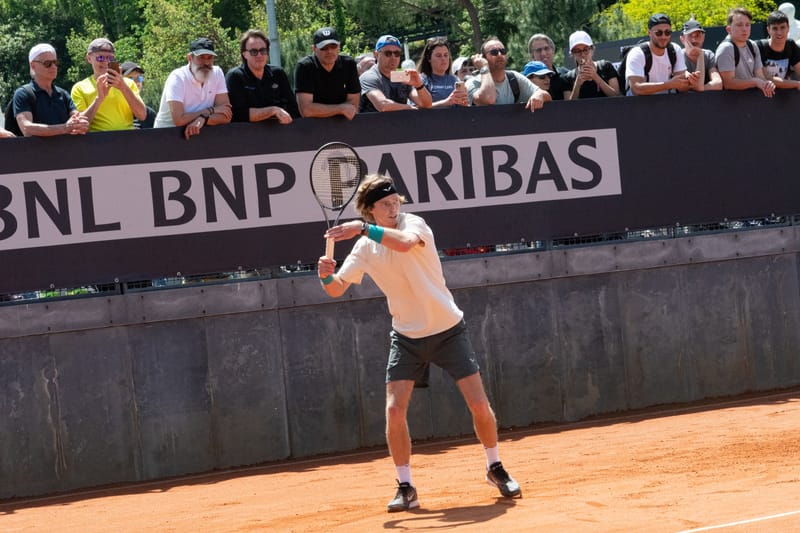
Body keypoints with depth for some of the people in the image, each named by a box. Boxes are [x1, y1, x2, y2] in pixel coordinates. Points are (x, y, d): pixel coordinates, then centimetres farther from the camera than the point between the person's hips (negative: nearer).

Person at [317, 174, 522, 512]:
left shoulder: (412, 224, -15)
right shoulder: (365, 248, -2)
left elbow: (404, 243, -39)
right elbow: (337, 289, 0)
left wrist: (363, 229, -44)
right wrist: (327, 275, -21)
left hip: (447, 330, -3)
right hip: (406, 337, 3)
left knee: (479, 405, -4)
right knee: (394, 411, -11)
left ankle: (495, 469, 20)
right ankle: (405, 488, 3)